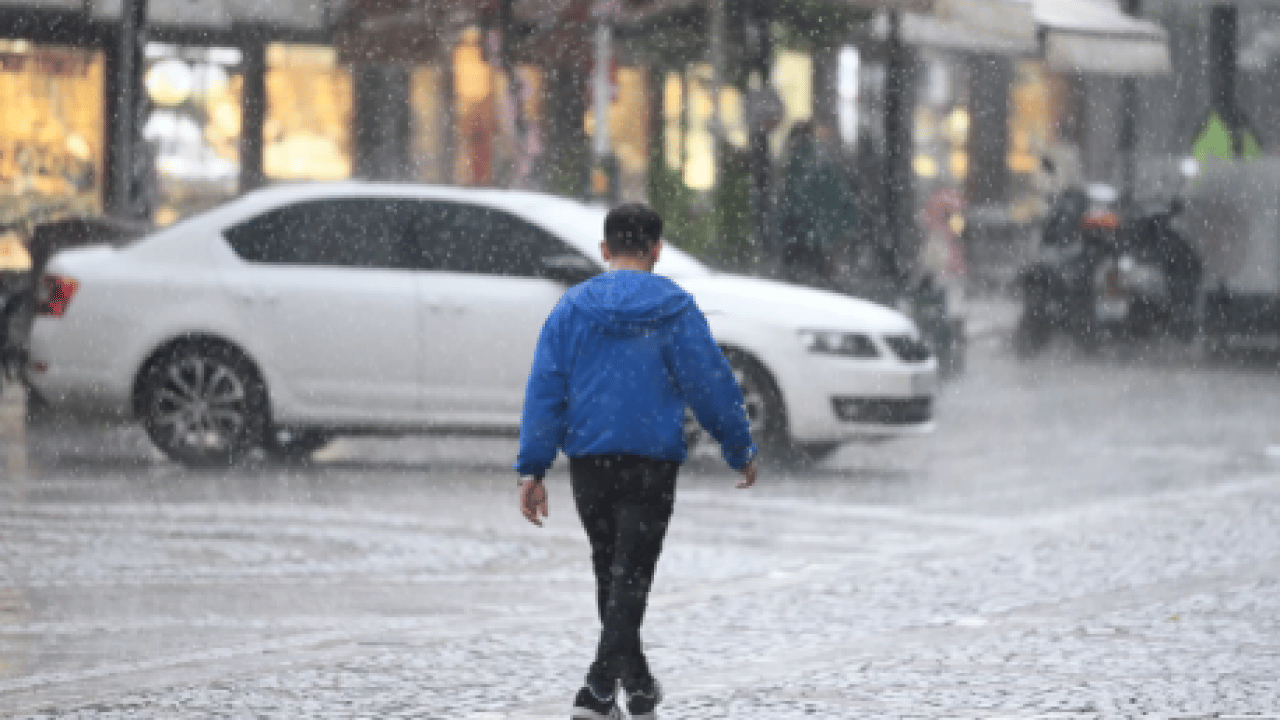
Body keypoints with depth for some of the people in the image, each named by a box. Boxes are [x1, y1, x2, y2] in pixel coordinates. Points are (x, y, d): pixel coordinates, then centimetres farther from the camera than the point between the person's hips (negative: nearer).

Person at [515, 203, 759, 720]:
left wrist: (532, 468, -1)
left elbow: (544, 390, -1)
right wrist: (741, 451, 11)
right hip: (653, 461, -3)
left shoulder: (572, 308, 2)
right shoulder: (675, 312, -3)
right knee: (630, 576, -4)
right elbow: (712, 386, -1)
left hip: (588, 460, 3)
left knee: (610, 571, 17)